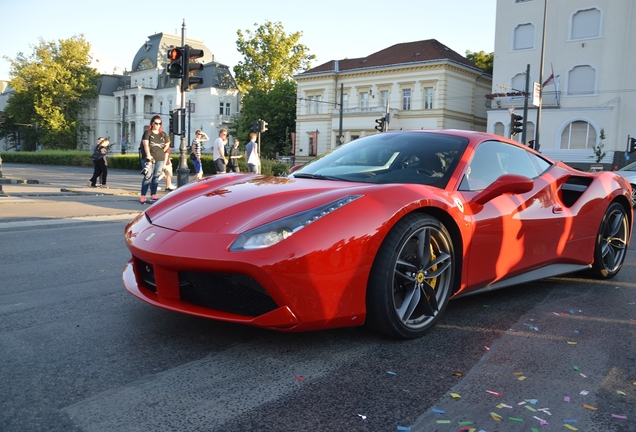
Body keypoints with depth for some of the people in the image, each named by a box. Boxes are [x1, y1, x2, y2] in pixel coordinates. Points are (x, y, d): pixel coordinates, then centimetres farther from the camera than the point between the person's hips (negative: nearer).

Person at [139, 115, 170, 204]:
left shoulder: (163, 134, 14)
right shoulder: (147, 133, 1)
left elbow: (167, 145, 21)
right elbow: (145, 144, -12)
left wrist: (161, 152, 8)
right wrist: (148, 155, -24)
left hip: (160, 159, 4)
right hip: (149, 158, -4)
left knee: (156, 177, 6)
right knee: (148, 177, -10)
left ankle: (153, 195, 15)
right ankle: (143, 196, -5)